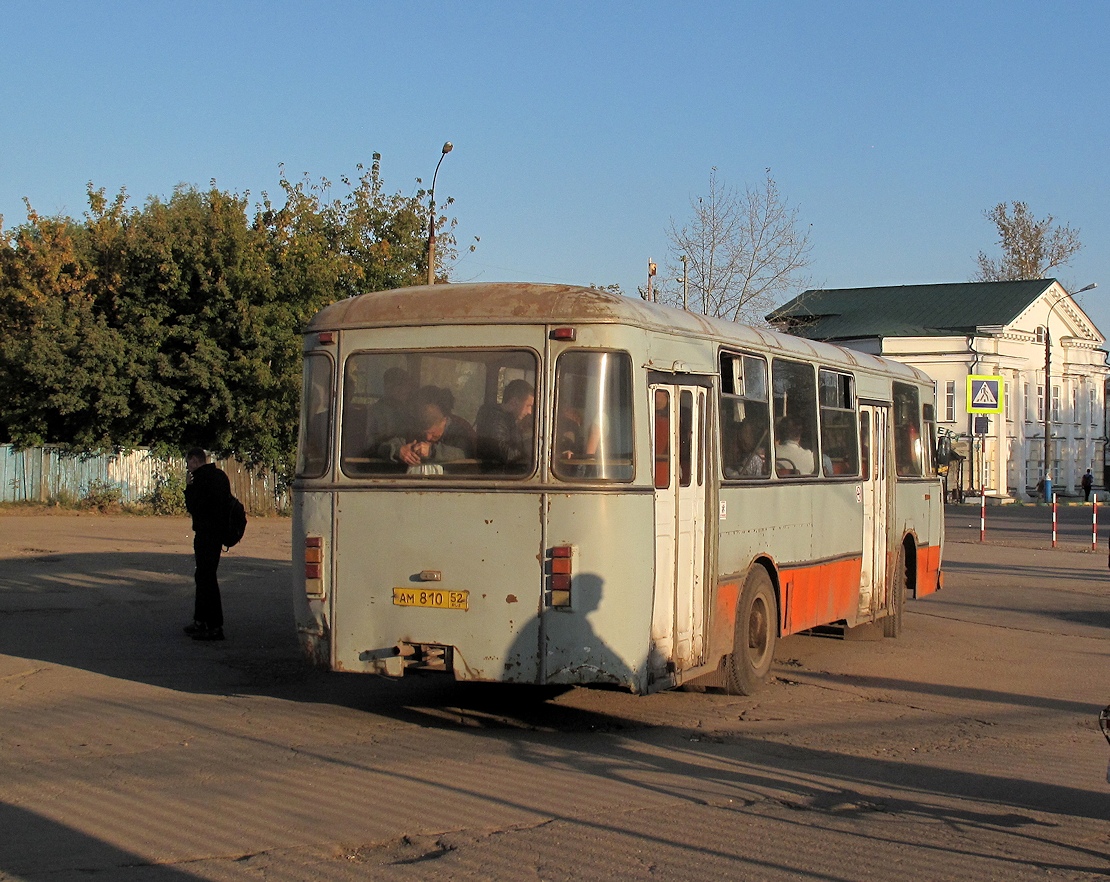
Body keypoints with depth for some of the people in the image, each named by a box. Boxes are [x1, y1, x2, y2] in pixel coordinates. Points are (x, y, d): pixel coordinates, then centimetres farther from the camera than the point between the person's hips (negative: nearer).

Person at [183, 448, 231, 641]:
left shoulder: (201, 479, -16)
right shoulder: (219, 475, 13)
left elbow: (192, 507, -15)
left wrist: (188, 487, -5)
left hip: (206, 534, -10)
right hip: (218, 531, 10)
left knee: (206, 577, -7)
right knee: (203, 576, 19)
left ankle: (215, 627, -8)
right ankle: (201, 621, 27)